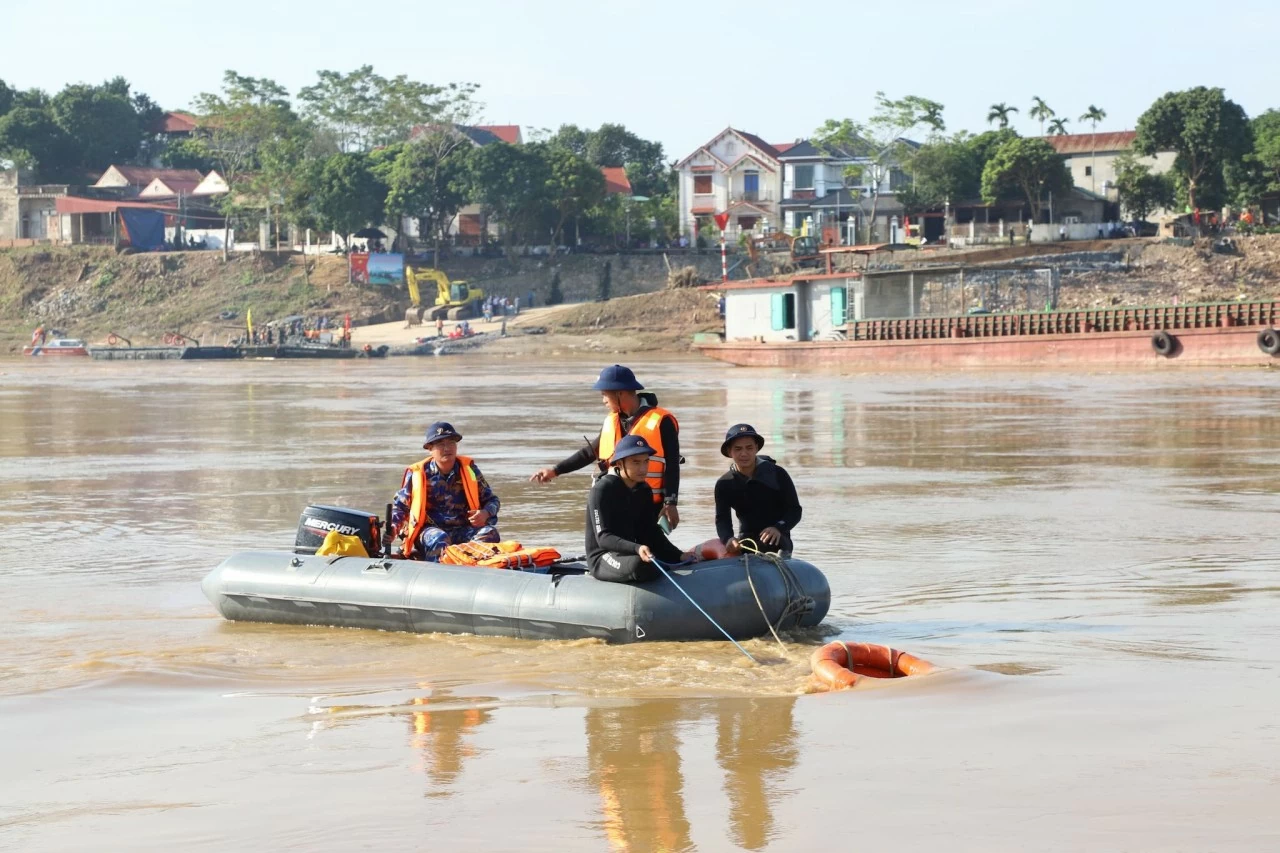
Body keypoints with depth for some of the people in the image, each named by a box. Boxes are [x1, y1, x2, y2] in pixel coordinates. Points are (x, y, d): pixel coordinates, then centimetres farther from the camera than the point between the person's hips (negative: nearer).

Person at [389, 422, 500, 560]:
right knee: (439, 539, -37)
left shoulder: (469, 468, 10)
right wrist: (393, 528, -5)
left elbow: (492, 500, 17)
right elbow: (400, 505, 14)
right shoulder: (417, 474, 4)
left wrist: (485, 514, -7)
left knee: (490, 533, -27)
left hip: (463, 530, 3)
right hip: (430, 530, -3)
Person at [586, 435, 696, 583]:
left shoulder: (643, 490, 9)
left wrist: (678, 555, -6)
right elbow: (603, 538, -23)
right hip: (602, 559, -7)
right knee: (639, 565, -38)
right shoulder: (602, 490, -15)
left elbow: (652, 532, 9)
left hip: (630, 552, 7)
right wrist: (636, 549, -39)